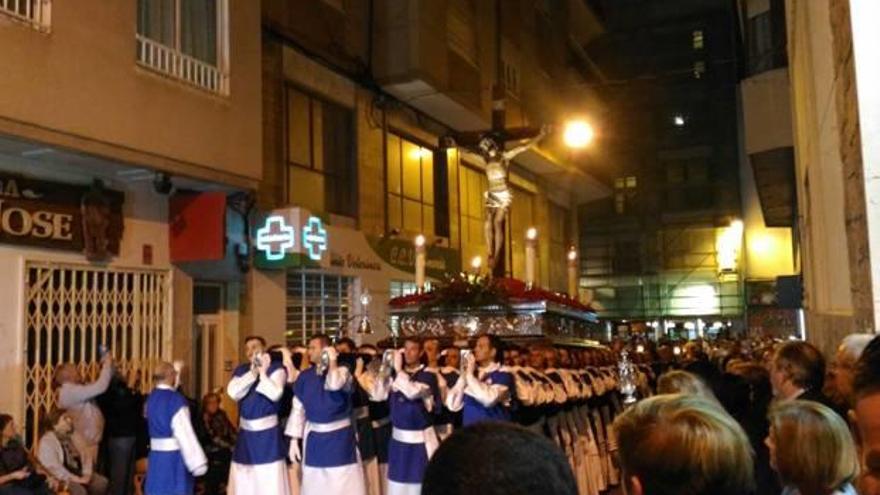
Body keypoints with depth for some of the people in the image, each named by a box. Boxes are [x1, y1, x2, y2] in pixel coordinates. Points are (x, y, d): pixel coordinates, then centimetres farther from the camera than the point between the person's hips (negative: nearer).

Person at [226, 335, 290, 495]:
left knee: (270, 481, -5)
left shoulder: (276, 367, -6)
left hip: (267, 431, -5)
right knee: (243, 482, 11)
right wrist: (253, 373, -13)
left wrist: (262, 372, -13)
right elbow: (233, 392, -8)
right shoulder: (241, 370, 9)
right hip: (245, 431, 5)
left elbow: (275, 394, -21)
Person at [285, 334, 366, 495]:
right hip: (314, 438, 4)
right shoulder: (305, 376, 5)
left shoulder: (342, 371, -6)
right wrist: (294, 439, 3)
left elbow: (335, 385, -30)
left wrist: (332, 362, -15)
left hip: (339, 437, -4)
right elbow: (298, 409, 6)